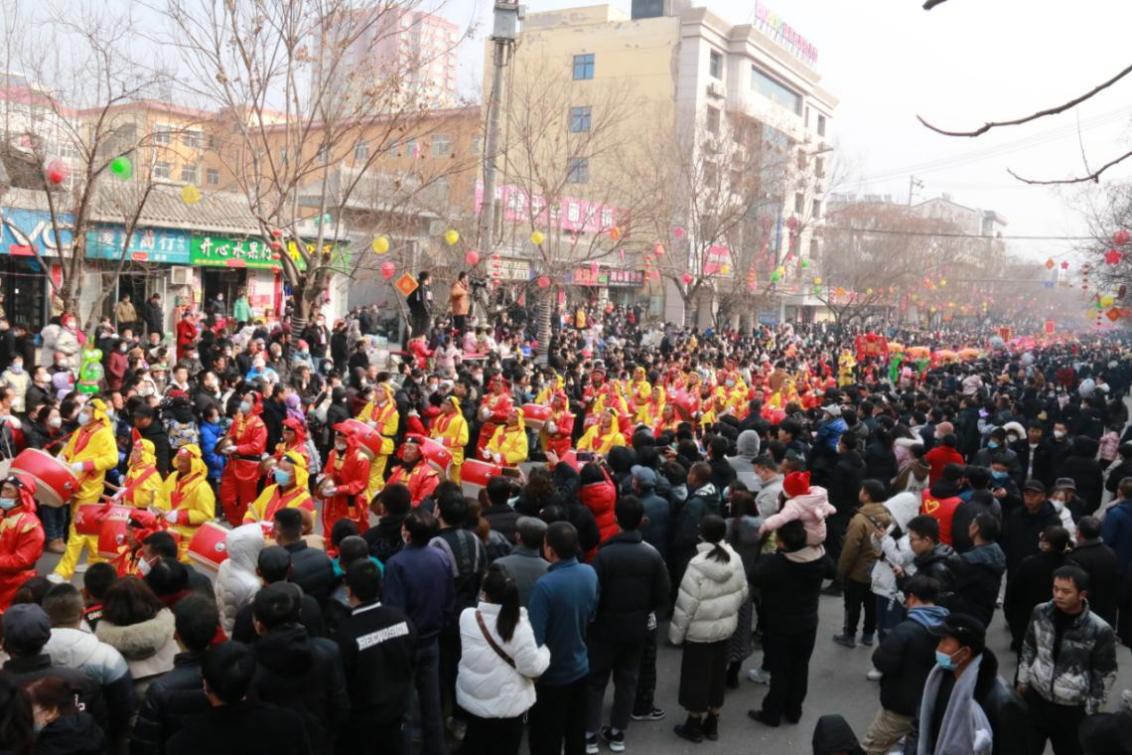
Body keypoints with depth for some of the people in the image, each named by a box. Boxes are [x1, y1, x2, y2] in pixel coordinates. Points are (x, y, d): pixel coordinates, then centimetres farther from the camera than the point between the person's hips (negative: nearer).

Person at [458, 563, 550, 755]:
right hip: (508, 705, -3)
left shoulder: (466, 616, -13)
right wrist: (545, 650, 0)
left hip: (472, 699, 3)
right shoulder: (519, 626, -22)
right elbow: (532, 667, -17)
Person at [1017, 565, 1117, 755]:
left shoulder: (1099, 630, -19)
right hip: (1036, 698, 3)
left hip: (1073, 710, -3)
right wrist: (1023, 681, 10)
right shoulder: (1040, 612, -8)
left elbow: (1105, 675, -7)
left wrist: (1092, 712, -3)